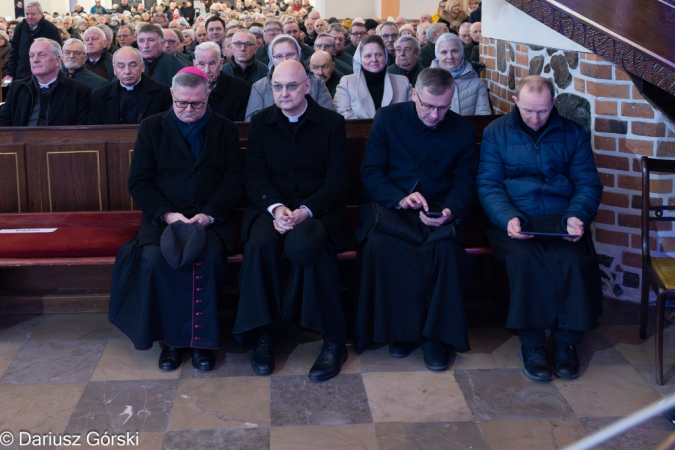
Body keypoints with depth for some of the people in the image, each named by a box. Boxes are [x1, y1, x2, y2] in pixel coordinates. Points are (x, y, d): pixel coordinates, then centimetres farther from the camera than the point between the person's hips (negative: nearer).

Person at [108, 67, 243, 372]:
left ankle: (200, 338, -16)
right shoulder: (152, 127, 12)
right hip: (164, 215, 1)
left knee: (209, 257, -33)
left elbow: (233, 180, 4)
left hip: (210, 217, 0)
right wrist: (166, 213, -13)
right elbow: (139, 181, 4)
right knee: (154, 258, -31)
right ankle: (171, 338, -12)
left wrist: (209, 215, -14)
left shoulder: (225, 130, 13)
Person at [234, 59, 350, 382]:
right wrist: (276, 207, -17)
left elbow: (338, 180, -2)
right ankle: (261, 334, -20)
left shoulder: (331, 123, 5)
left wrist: (305, 211, -19)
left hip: (318, 208, -2)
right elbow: (254, 174, 4)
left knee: (303, 244, -36)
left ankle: (334, 340, -23)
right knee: (261, 243, -33)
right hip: (272, 206, 2)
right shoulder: (260, 122, 11)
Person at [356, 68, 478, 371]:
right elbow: (370, 172, -1)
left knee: (445, 247, -34)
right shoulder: (387, 119, 2)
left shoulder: (463, 130, 7)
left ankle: (435, 334, -18)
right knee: (379, 244, -35)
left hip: (436, 209, 1)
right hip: (389, 205, -1)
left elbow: (465, 183, 7)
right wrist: (400, 198, -19)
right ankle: (398, 329, -17)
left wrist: (450, 211, -16)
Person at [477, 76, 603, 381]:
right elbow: (488, 184, 0)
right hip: (515, 220, -1)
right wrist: (508, 218, -20)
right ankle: (530, 343, -17)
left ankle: (567, 340, -10)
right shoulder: (496, 133, 8)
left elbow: (588, 184, 8)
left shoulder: (572, 133, 12)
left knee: (577, 259, -29)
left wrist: (577, 216, -14)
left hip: (561, 219, 2)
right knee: (524, 258, -33)